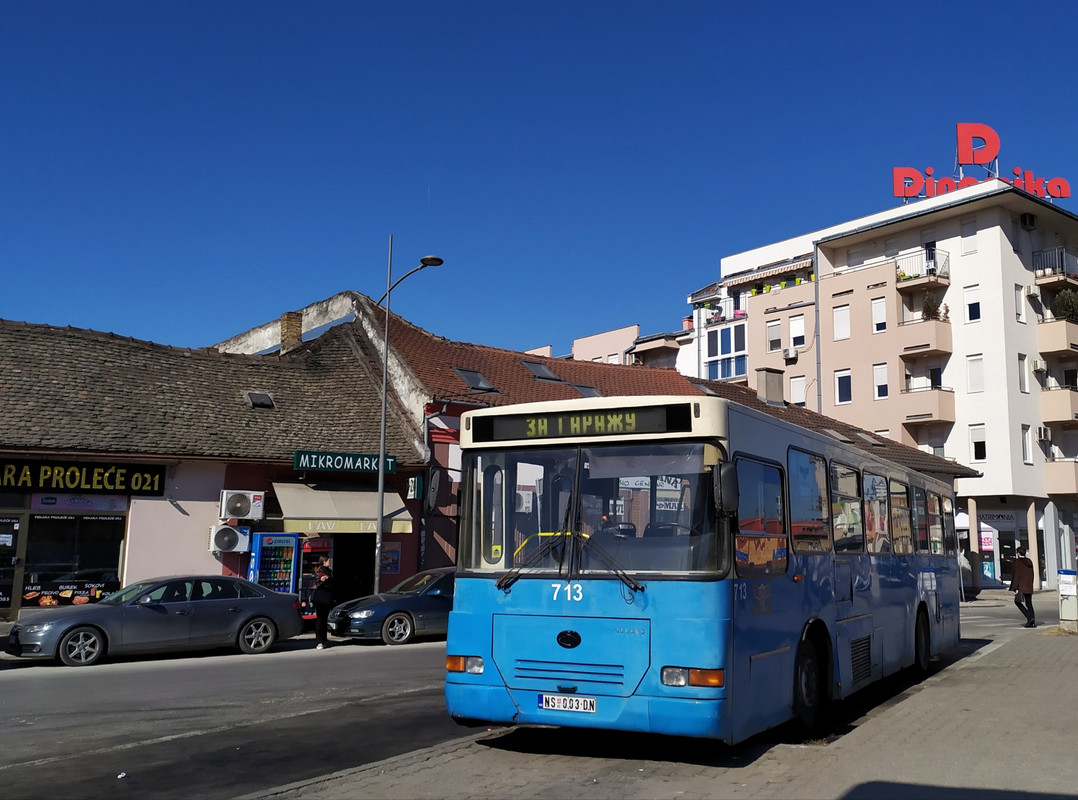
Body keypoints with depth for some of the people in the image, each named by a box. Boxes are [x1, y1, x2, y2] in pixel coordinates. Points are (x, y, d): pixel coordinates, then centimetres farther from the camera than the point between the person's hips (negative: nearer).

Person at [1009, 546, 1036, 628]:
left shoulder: (1017, 562, -11)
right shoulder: (1029, 562, 10)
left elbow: (1016, 575, -15)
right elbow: (1031, 575, 15)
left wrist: (1015, 587, -14)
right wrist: (1030, 585, 22)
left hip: (1021, 586, -7)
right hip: (1029, 586, 7)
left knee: (1018, 602, 2)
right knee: (1029, 603, 10)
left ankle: (1030, 618, -13)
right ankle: (1032, 622, 6)